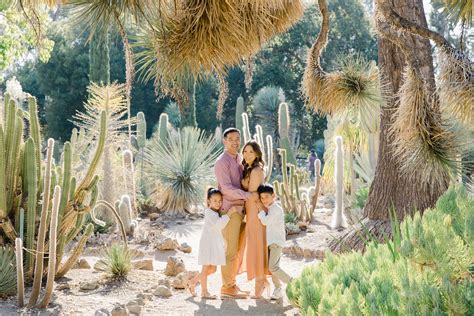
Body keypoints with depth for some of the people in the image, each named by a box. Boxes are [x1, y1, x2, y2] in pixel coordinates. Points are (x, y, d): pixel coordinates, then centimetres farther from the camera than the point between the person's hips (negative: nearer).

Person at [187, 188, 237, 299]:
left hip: (216, 244, 9)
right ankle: (204, 291, 4)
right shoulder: (209, 212, -14)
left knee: (212, 269, 11)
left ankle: (193, 281, 21)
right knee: (206, 267, -2)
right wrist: (228, 214, -29)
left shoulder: (219, 212, 15)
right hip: (207, 243, -9)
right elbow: (218, 225, -29)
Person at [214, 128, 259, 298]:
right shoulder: (222, 162, -12)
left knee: (238, 248, 12)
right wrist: (248, 196, -24)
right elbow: (227, 188, -20)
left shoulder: (239, 159, 16)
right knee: (230, 250, -5)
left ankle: (231, 283, 20)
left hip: (239, 209, 9)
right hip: (229, 210, -9)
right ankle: (227, 287, 1)